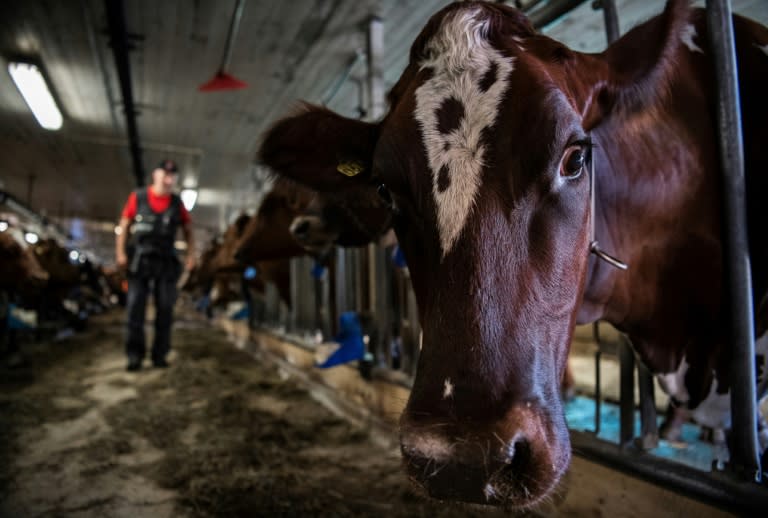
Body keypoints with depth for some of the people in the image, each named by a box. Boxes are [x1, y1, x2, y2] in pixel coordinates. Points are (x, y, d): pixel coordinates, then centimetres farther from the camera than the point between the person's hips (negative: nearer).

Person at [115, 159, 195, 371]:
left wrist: (191, 254, 5)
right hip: (139, 260, -1)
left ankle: (160, 354, 11)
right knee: (135, 308, -4)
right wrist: (120, 252, -5)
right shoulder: (138, 197, 2)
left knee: (165, 309, 2)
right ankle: (135, 355, 2)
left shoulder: (177, 203, 6)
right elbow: (124, 225, 4)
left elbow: (188, 228, 14)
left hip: (165, 262, 2)